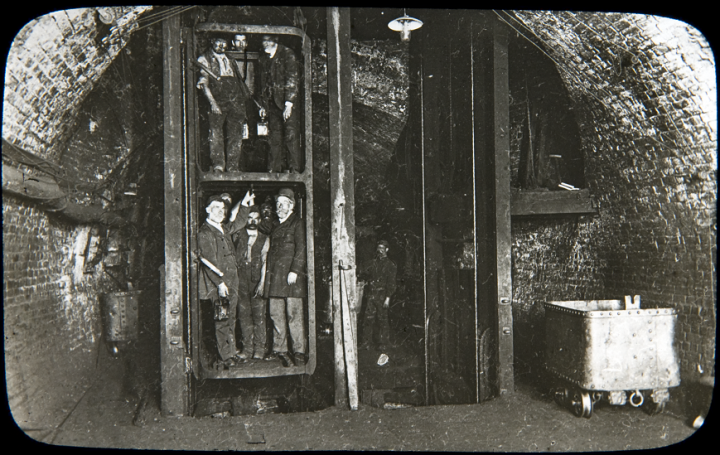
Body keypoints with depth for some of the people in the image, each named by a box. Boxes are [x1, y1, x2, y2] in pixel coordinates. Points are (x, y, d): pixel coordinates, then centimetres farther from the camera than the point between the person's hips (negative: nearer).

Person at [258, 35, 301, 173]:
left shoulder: (287, 54, -3)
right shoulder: (263, 59, 15)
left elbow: (292, 79, -9)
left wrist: (289, 103, -16)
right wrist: (263, 105, 16)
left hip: (287, 102, -5)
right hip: (272, 104, 5)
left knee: (291, 136, -8)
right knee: (274, 138, 5)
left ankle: (295, 169, -5)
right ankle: (274, 170, 10)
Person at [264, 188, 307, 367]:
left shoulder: (297, 223, 1)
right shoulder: (275, 224, 21)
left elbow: (301, 249, -7)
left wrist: (294, 271, -16)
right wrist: (267, 274, 11)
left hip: (291, 275, -6)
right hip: (274, 275, 6)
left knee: (294, 313, -7)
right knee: (276, 314, 4)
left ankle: (299, 352, -1)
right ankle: (281, 351, 10)